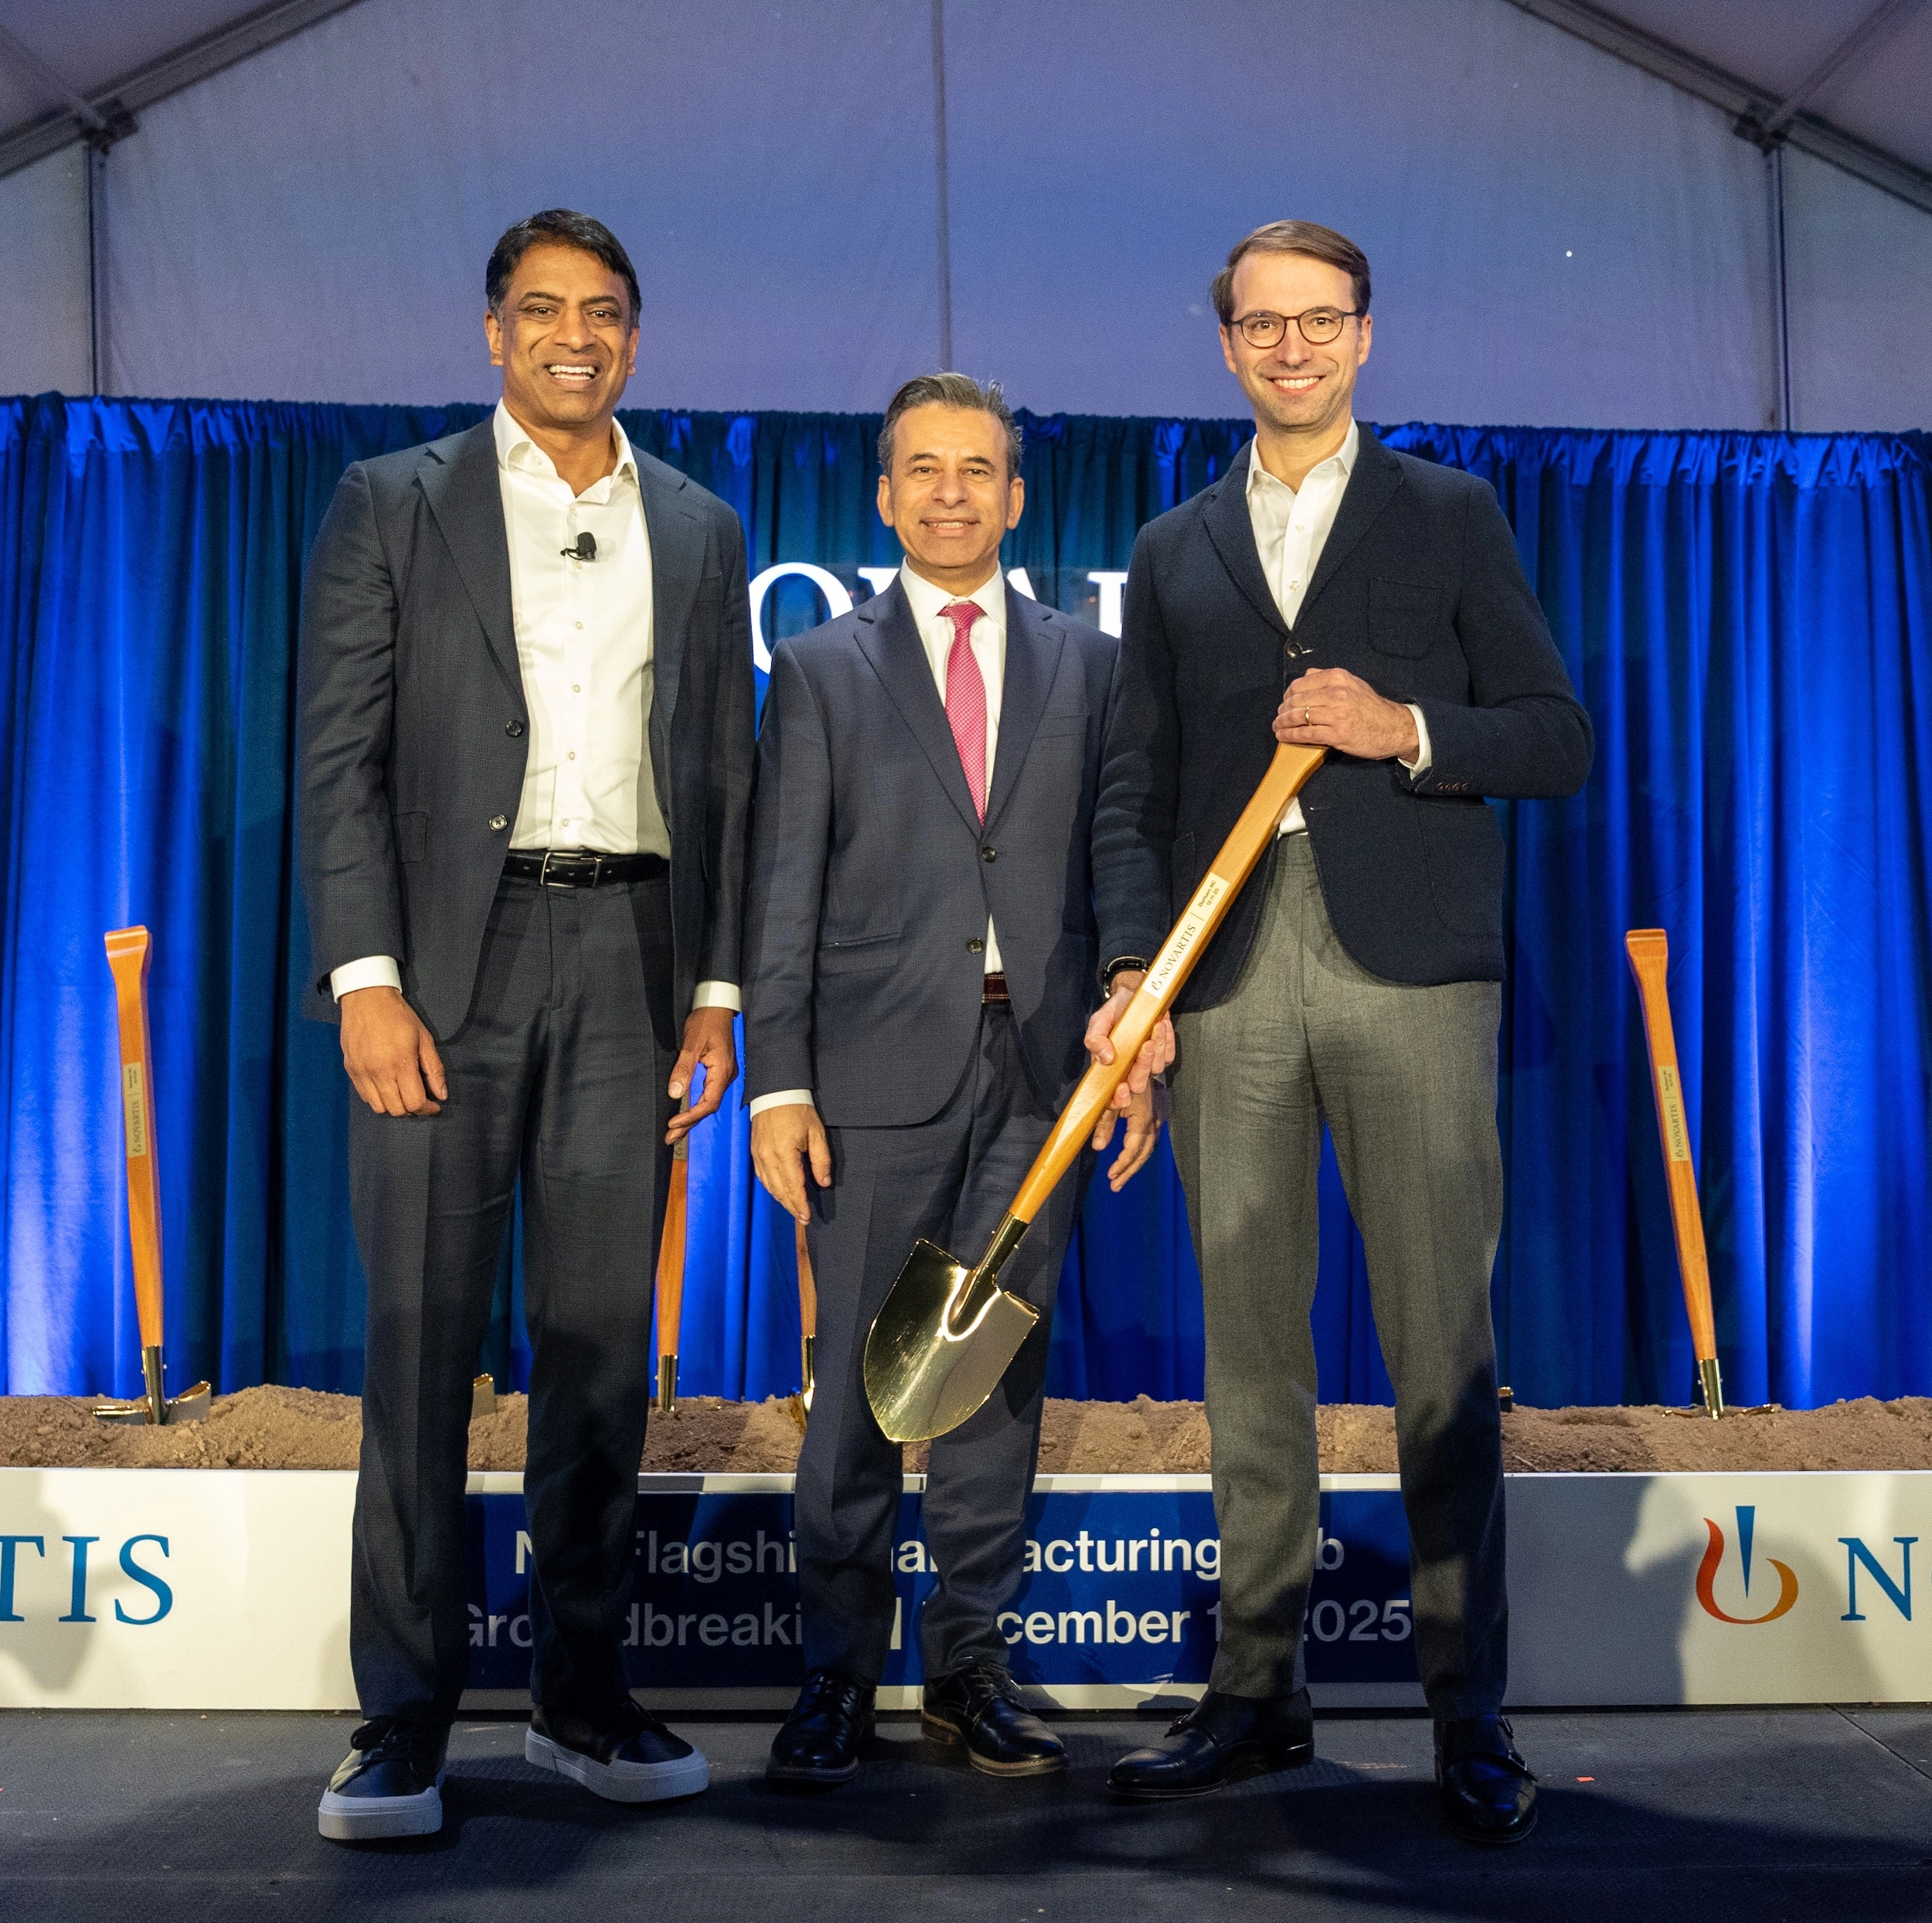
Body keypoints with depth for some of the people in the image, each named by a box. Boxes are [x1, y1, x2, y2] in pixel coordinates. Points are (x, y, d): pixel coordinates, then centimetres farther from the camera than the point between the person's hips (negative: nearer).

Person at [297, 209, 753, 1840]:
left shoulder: (700, 530, 15)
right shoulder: (393, 506, 7)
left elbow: (726, 772, 13)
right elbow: (341, 755, 0)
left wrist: (717, 991, 5)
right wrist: (366, 979, -11)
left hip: (630, 955, 3)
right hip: (447, 953, -2)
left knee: (603, 1340, 6)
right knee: (423, 1341, -2)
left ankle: (582, 1694, 18)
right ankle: (405, 1723, 8)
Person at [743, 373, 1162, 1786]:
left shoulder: (1087, 664, 13)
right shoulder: (822, 671, 8)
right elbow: (784, 893, 2)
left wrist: (1140, 1052, 3)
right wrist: (778, 1081, -5)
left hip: (1042, 1069, 2)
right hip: (879, 1070, -1)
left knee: (1002, 1367, 7)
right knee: (860, 1377, 1)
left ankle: (971, 1663, 19)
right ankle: (840, 1676, 13)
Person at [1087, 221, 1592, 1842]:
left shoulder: (1450, 517, 12)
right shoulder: (1175, 552, 18)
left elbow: (1560, 740, 7)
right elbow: (1141, 785, 12)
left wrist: (1403, 728, -10)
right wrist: (1132, 964, -3)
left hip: (1409, 967, -2)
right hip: (1230, 978, 3)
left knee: (1443, 1352, -3)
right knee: (1250, 1349, 6)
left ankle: (1470, 1717, 7)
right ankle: (1259, 1691, 16)